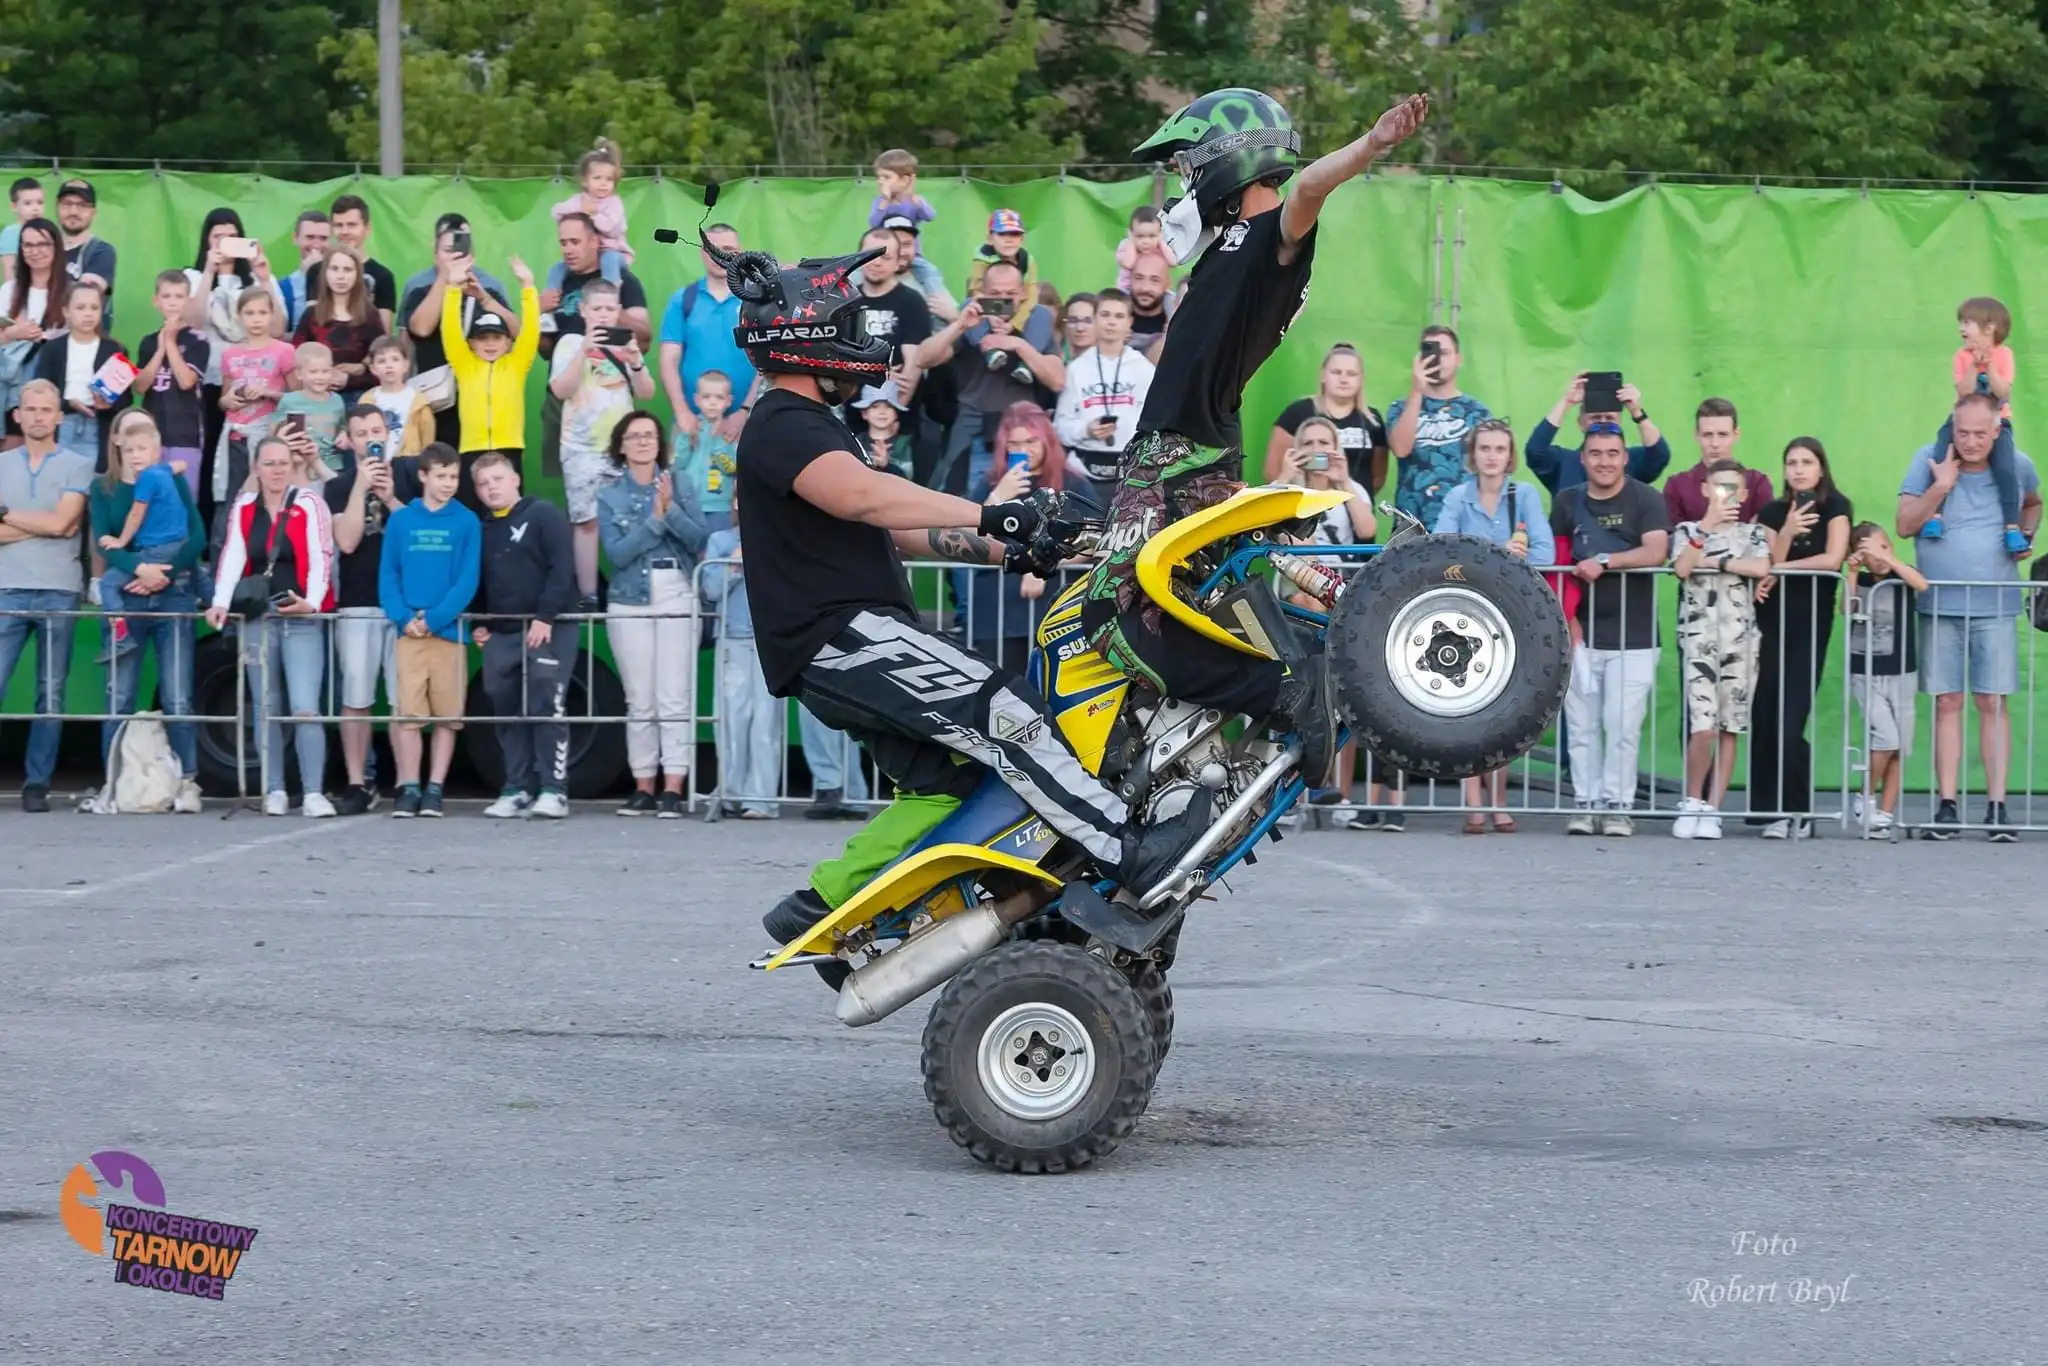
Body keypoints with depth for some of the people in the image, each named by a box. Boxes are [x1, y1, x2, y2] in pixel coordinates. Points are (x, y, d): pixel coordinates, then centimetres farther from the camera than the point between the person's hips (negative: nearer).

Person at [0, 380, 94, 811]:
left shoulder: (78, 465, 5)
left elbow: (61, 522, -8)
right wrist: (45, 525, -8)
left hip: (59, 593, -1)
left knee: (51, 695, 2)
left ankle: (37, 784, 6)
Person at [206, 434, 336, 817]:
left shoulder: (309, 504, -2)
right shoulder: (244, 508, 8)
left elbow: (320, 558, -9)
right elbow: (232, 556, -1)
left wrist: (313, 601, -25)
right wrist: (221, 603, -15)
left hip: (302, 620, -4)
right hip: (257, 620, 4)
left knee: (305, 708, -12)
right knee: (267, 709, 7)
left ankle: (313, 793, -14)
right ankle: (274, 792, 13)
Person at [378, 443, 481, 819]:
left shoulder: (467, 522, 2)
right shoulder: (400, 520, 6)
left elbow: (468, 580, -3)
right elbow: (388, 575, 4)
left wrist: (434, 618, -14)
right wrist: (403, 617, -11)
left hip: (449, 631, 0)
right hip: (407, 632, 0)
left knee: (447, 716, 2)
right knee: (406, 713, -3)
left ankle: (435, 788, 8)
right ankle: (408, 788, 1)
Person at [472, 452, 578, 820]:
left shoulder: (543, 515, -1)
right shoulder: (482, 531, 17)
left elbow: (562, 569, -10)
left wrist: (545, 617, -17)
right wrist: (478, 624, 10)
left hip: (549, 630, -6)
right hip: (501, 635, 6)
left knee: (547, 708, -11)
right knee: (507, 713, 4)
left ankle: (553, 790, -11)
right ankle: (517, 790, 9)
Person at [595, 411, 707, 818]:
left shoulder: (679, 486, 6)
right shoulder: (609, 496, 7)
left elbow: (699, 540, -3)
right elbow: (617, 553, -5)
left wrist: (670, 509, -15)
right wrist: (654, 520, -12)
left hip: (678, 602, -1)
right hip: (630, 605, 1)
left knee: (675, 700, -7)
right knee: (640, 703, 3)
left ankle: (673, 789, -10)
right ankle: (643, 787, 8)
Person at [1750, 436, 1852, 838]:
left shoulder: (1835, 507, 2)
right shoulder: (1773, 512, 9)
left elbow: (1833, 559, -9)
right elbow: (1769, 566, 1)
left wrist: (1781, 567, -5)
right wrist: (1787, 532, -15)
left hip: (1811, 625, -3)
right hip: (1771, 621, 3)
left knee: (1790, 724, -11)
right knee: (1763, 720, -4)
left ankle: (1796, 810, 0)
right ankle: (1769, 809, 3)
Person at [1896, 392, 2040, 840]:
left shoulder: (2017, 467, 3)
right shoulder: (1929, 461, -3)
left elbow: (2033, 504, 26)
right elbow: (1905, 524, -8)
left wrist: (2026, 535, 7)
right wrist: (1940, 486, -19)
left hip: (1995, 606, 0)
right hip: (1939, 605, 0)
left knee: (1993, 702, -2)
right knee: (1946, 704, 1)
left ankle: (1996, 805, 0)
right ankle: (1947, 806, 4)